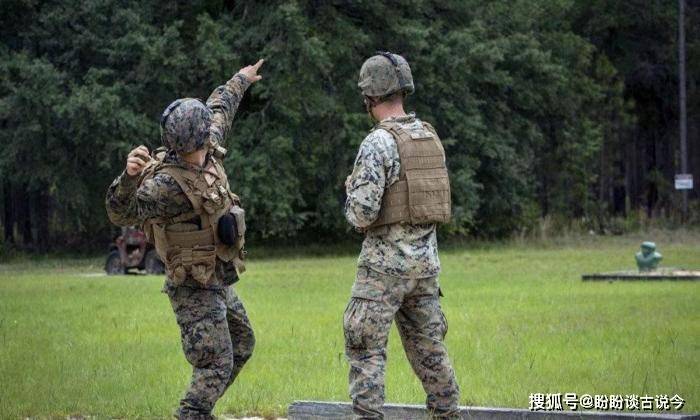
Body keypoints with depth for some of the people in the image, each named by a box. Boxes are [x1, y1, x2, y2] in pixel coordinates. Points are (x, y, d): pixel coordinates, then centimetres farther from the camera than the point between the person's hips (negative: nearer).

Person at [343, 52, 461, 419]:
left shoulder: (377, 143, -16)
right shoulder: (430, 138, 9)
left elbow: (362, 214, -20)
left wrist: (353, 189, 3)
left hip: (386, 262, -7)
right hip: (426, 260, 7)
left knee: (364, 347, -2)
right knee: (428, 345, 15)